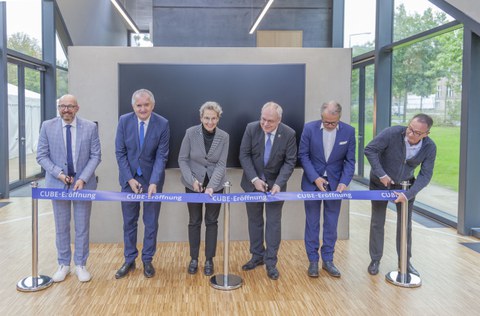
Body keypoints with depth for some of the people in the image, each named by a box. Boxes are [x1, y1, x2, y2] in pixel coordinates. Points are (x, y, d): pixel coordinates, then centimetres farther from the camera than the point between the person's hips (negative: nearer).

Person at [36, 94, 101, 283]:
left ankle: (80, 265, 21)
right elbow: (41, 156, -1)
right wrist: (59, 174, -14)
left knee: (82, 226, 8)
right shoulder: (47, 126, -2)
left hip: (83, 183, 0)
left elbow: (95, 156, -4)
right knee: (61, 227, 11)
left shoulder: (90, 127, -4)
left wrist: (83, 179, -15)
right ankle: (63, 265, 25)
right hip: (57, 183, 1)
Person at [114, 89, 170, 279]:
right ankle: (129, 261, 25)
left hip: (152, 178, -1)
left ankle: (147, 260, 23)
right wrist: (130, 179, -13)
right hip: (129, 178, 1)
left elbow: (161, 156, -12)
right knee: (129, 221, 11)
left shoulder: (162, 124, -12)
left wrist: (154, 182, -22)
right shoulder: (124, 121, -8)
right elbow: (120, 153, -5)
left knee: (151, 222, 8)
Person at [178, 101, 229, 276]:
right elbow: (182, 159, -6)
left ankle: (209, 260, 21)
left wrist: (211, 186, -22)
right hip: (193, 184, 0)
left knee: (211, 222, 8)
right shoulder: (191, 133, -12)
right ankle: (194, 259, 24)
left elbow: (221, 164, -11)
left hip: (215, 185, 1)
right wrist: (192, 180, -17)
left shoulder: (224, 136, -10)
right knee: (194, 222, 10)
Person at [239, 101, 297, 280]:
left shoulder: (289, 134, -15)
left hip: (275, 184, -1)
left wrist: (278, 183, -23)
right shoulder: (251, 128, -13)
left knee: (274, 222, 0)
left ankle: (271, 261, 10)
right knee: (254, 220, 12)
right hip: (253, 182, 2)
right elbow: (244, 155, -10)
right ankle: (257, 256, 26)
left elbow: (290, 162, -11)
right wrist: (254, 179, -19)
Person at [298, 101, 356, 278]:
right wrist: (315, 178, -15)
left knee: (331, 224, 8)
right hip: (312, 182, -1)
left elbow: (349, 160, -1)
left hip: (335, 183, 1)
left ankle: (327, 260, 21)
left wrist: (344, 182, -15)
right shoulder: (309, 128, -10)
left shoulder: (349, 131, -6)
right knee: (312, 223, 6)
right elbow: (303, 155, -6)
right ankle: (313, 261, 18)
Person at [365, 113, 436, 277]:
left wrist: (408, 194, -27)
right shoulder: (392, 133, -30)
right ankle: (375, 260, 19)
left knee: (405, 224, 8)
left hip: (405, 185, 2)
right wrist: (381, 174, -25)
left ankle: (405, 262, 23)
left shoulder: (430, 147, -21)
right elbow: (370, 150, -22)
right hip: (381, 182, -2)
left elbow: (425, 175, -18)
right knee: (377, 222, 4)